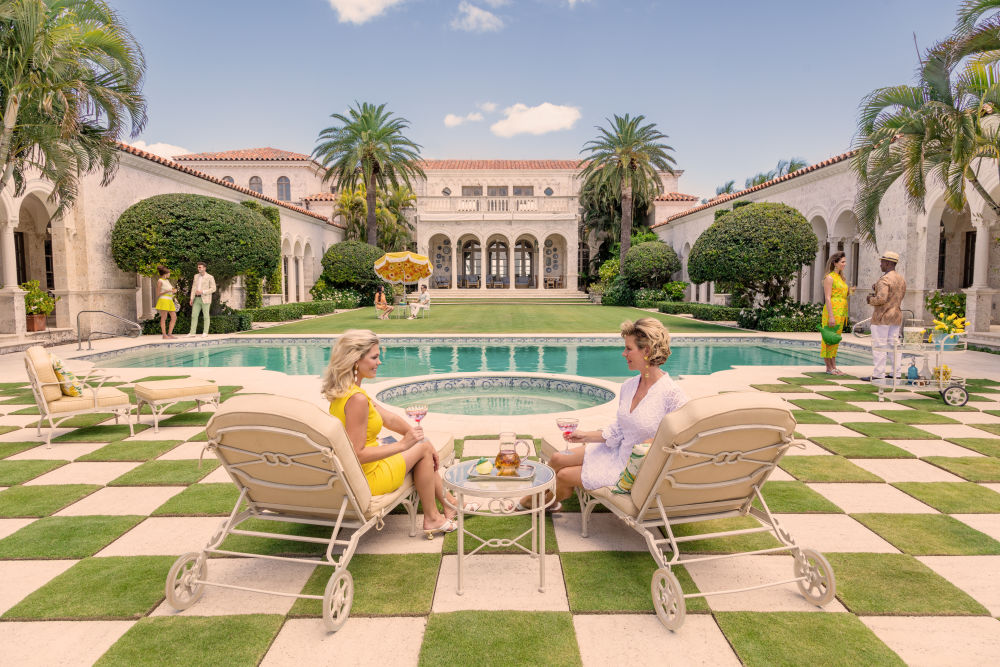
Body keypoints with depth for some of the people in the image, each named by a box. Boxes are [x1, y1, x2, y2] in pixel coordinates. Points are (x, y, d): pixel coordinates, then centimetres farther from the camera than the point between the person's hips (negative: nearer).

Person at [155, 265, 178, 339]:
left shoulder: (167, 280, 18)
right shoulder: (160, 281, -5)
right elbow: (158, 294, -7)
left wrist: (174, 291, 10)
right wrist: (167, 291, -16)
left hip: (170, 301, 8)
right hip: (164, 300, -8)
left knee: (174, 317, 4)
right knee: (164, 318, -5)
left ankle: (169, 333, 8)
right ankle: (164, 335, -4)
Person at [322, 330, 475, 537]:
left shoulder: (343, 391, 4)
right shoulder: (357, 399, -28)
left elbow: (389, 419, 8)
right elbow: (358, 455, -29)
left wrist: (420, 439, 10)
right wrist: (403, 444, -23)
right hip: (366, 479, -9)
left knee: (425, 447, 19)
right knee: (422, 449, 6)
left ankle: (450, 503, 35)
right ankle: (432, 519, 19)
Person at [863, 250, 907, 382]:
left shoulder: (884, 280, -17)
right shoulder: (901, 279, 12)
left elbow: (881, 299, -27)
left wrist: (871, 300, -6)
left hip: (882, 317, -9)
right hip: (896, 316, 9)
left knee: (879, 346, -4)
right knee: (894, 345, 12)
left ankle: (878, 374, -3)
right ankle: (896, 373, 15)